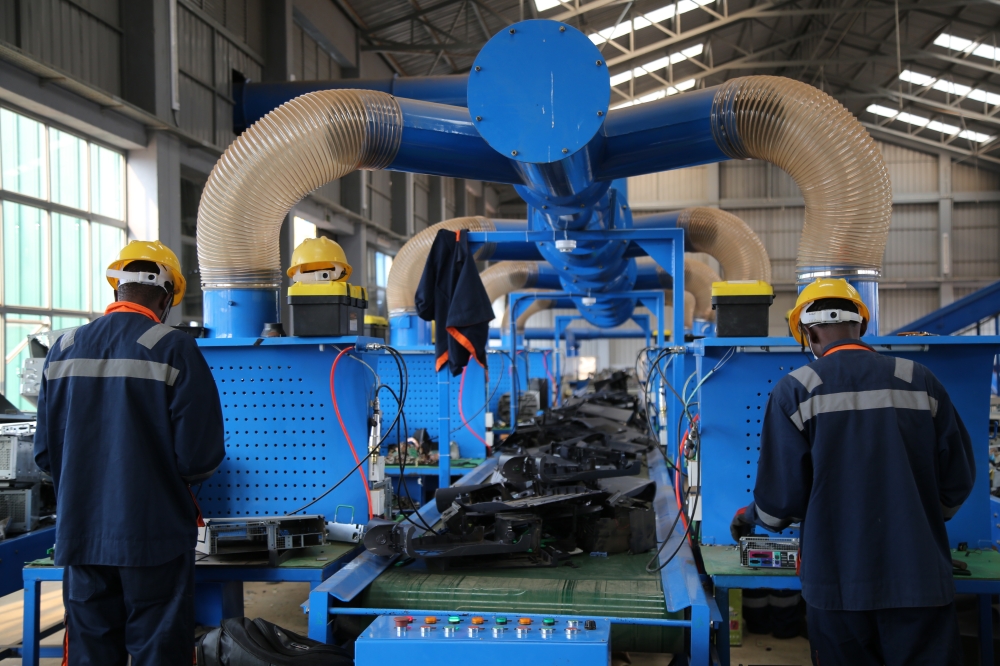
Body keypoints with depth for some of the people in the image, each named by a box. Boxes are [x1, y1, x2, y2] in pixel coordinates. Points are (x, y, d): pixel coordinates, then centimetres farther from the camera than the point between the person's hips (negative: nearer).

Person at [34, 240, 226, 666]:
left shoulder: (63, 350, 2)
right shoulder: (175, 350, -12)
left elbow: (44, 454, 7)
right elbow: (200, 458, -14)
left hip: (81, 536, 5)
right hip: (154, 537, -4)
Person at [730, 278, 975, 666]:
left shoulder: (795, 390, -5)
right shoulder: (920, 381, 2)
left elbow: (782, 497, -6)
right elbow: (958, 478, 6)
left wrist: (749, 518, 17)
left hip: (839, 581, -1)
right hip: (921, 577, 1)